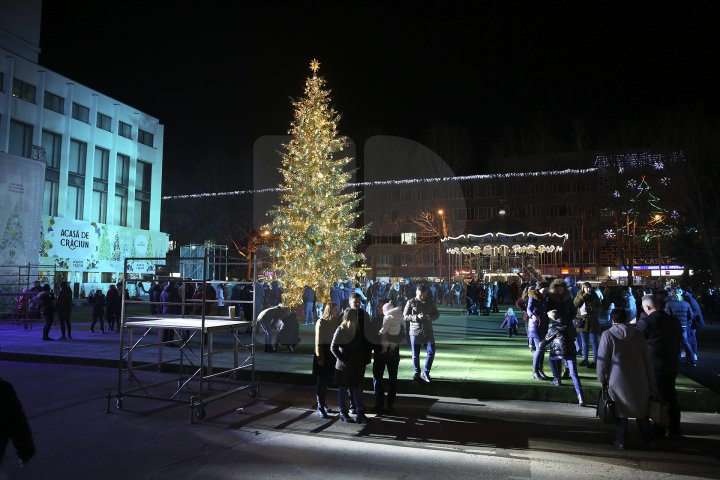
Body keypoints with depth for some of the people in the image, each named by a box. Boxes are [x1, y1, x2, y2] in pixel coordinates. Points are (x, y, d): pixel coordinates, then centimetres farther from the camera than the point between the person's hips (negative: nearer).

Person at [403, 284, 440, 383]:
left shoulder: (430, 302, 5)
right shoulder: (411, 302, -3)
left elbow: (436, 314, 11)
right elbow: (405, 316, -5)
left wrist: (430, 317, -12)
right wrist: (417, 317, -20)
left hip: (428, 331, 2)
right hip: (415, 332, -2)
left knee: (431, 352, -3)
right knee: (415, 355, 5)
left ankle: (426, 373, 13)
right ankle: (417, 373, 22)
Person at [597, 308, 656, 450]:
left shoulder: (607, 335, -10)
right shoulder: (638, 334, 0)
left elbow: (602, 359, -10)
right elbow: (646, 359, 3)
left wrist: (601, 378, 3)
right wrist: (651, 381, 12)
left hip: (618, 381, -3)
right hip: (639, 380, 3)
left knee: (621, 412, 10)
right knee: (641, 409, 19)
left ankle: (621, 441, 17)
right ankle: (648, 440, 29)